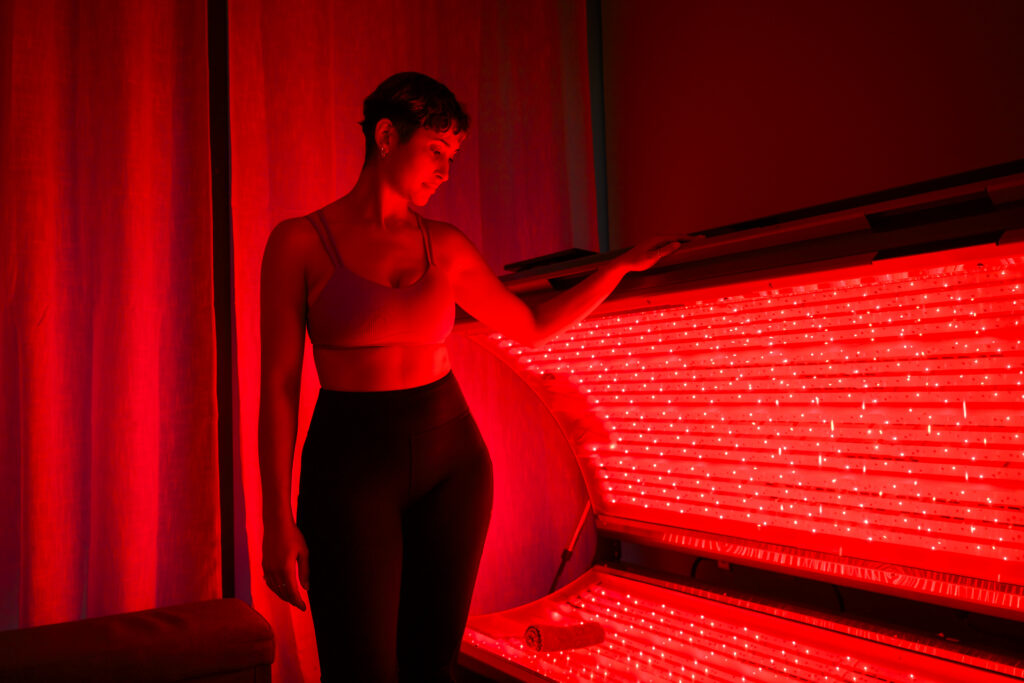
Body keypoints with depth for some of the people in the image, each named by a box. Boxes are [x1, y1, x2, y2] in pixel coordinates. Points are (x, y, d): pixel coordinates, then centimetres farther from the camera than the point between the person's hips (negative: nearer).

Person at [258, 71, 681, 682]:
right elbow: (279, 384, -5)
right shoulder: (300, 242, -3)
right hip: (352, 465, -4)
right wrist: (278, 520, -9)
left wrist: (622, 265, 13)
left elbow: (532, 327, 18)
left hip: (452, 457, 4)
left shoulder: (445, 246, 8)